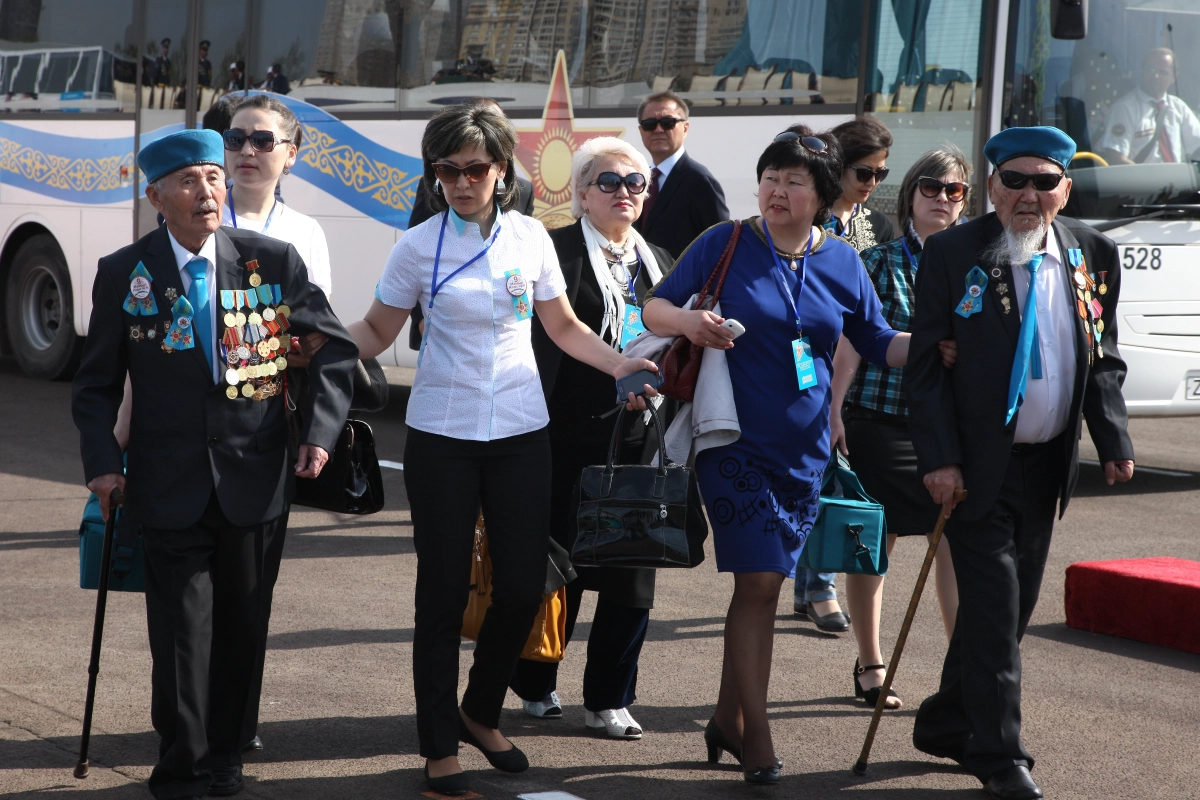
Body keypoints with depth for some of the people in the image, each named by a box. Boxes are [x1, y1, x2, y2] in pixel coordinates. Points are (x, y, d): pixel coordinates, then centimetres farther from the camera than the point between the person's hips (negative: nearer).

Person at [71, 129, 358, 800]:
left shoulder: (274, 261, -1)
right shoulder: (124, 274, -1)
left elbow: (336, 349, 8)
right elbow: (97, 383, 6)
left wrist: (322, 433, -4)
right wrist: (103, 462, -7)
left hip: (255, 481, 1)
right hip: (171, 486, -1)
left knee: (241, 625, 10)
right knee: (181, 630, -2)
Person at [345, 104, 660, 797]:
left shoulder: (530, 237, 2)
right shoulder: (420, 246, -3)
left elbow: (564, 328, 11)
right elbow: (376, 333, 1)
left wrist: (618, 365, -3)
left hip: (520, 433, 2)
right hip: (442, 437, -2)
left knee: (523, 586, 4)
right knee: (445, 591, 2)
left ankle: (481, 712, 29)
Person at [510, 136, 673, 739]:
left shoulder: (658, 263, 16)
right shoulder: (557, 252, -4)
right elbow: (544, 343, -11)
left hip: (640, 441, 5)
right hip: (572, 439, -5)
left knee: (633, 576, 3)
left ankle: (609, 700, 15)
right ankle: (537, 685, 23)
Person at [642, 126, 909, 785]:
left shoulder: (841, 262, 6)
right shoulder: (725, 244, -4)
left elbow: (879, 343, 13)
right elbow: (654, 308, -2)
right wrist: (688, 321, -24)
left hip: (803, 450, 4)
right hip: (735, 441, -4)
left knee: (763, 586, 10)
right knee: (759, 582, -10)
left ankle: (728, 720, 23)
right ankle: (755, 737, -5)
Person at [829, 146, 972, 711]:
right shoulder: (881, 261, 1)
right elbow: (852, 341, 0)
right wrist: (834, 411, -6)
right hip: (880, 418, -2)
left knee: (955, 540, -4)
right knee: (874, 541, 5)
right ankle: (870, 665, 19)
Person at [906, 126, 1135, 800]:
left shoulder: (1093, 255, 4)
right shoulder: (953, 254, -8)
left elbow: (1104, 360, 10)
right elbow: (926, 364, -8)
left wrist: (1115, 440, -3)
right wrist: (939, 458, -16)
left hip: (1048, 465, 5)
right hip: (979, 463, -5)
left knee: (1014, 606, 13)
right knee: (993, 607, -5)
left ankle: (946, 724, 29)